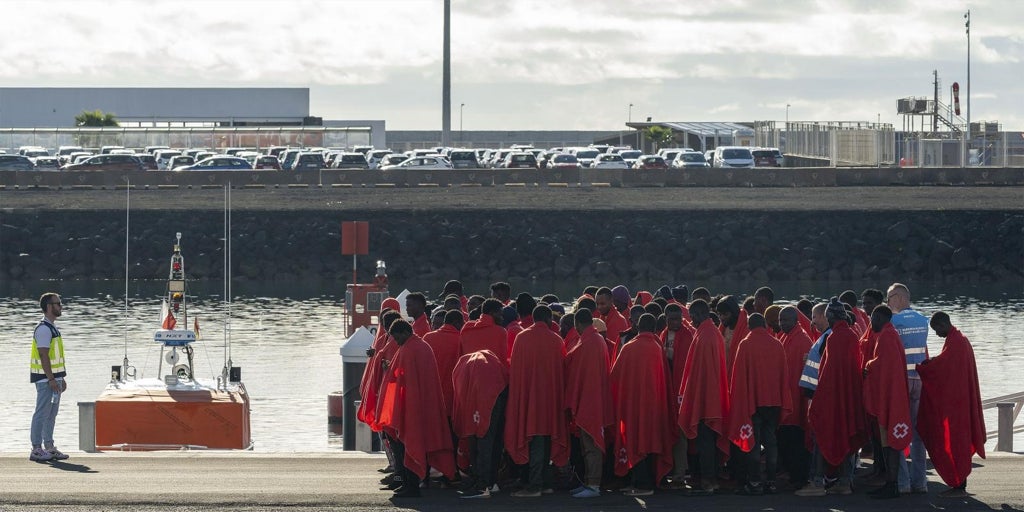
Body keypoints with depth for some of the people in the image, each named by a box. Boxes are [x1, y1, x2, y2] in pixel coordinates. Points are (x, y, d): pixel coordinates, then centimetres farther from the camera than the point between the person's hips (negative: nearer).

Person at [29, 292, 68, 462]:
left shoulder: (53, 327, 17)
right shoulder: (43, 328, -15)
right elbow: (43, 355, -21)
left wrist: (61, 378, 21)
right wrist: (51, 379, -23)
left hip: (54, 377, 10)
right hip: (45, 378, -10)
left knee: (52, 414, 12)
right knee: (42, 413, -8)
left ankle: (49, 447, 16)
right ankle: (36, 449, -7)